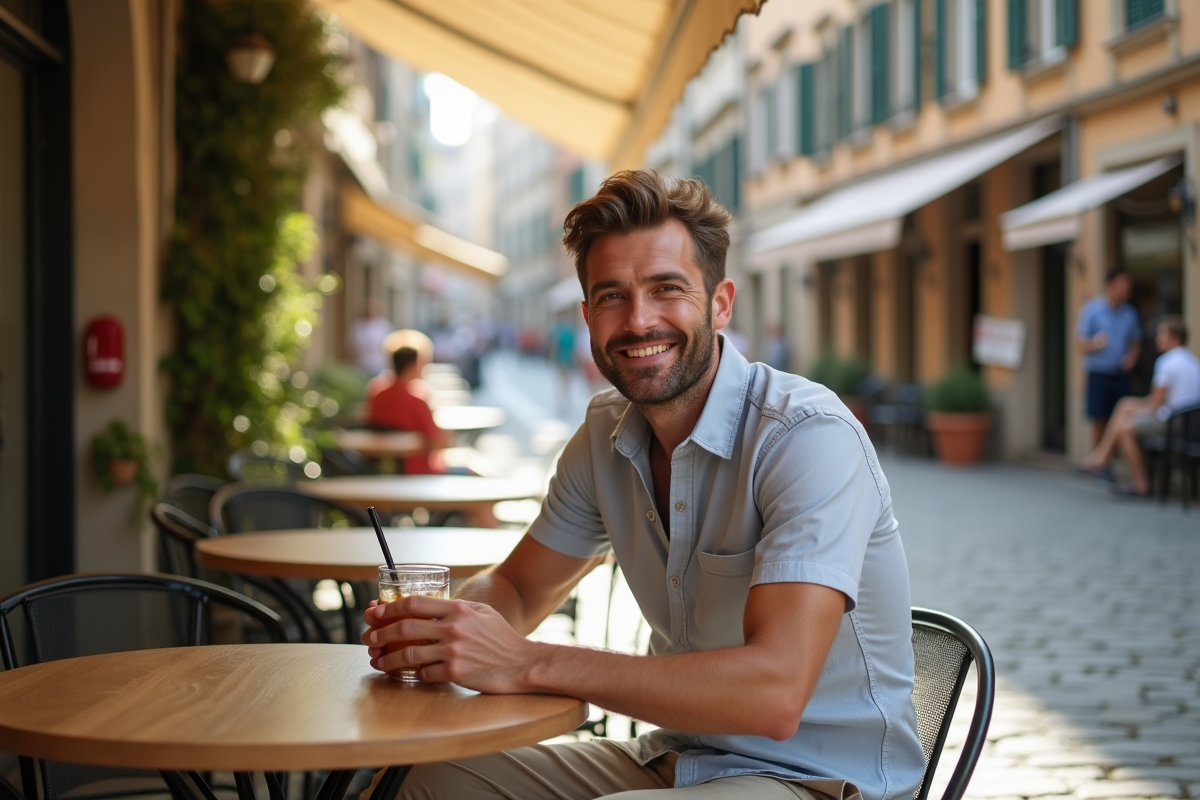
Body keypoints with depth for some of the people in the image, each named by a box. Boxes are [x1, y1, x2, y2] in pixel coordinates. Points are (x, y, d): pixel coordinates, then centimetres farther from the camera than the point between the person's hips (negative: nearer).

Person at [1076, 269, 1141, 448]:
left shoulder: (1129, 313, 10)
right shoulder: (1092, 310, 0)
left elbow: (1136, 344, 19)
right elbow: (1080, 343, -2)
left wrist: (1132, 356, -3)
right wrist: (1094, 344, -24)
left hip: (1121, 375, 3)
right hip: (1099, 374, -3)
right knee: (1099, 423, -3)